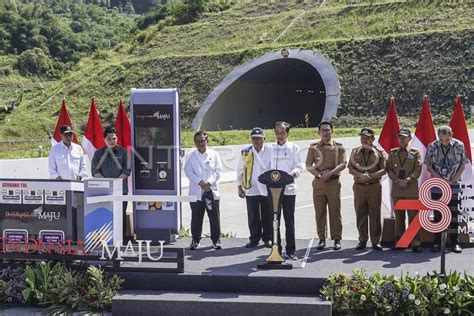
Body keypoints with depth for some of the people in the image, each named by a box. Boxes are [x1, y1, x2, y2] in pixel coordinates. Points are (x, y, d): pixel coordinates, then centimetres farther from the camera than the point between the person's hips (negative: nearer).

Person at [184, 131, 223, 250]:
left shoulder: (214, 154, 9)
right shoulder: (191, 156, 6)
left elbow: (218, 171, 1)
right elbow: (188, 171, -4)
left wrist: (209, 182, -14)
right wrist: (200, 182, -16)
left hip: (212, 191, 1)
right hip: (196, 192, -1)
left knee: (214, 217, 4)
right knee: (196, 217, 4)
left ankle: (216, 240, 14)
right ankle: (195, 240, 15)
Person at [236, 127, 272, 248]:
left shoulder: (270, 152, 1)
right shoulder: (245, 152, 5)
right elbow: (240, 171, 10)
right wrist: (239, 187, 7)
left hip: (267, 189, -1)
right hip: (251, 189, 1)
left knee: (267, 215, 5)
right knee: (253, 216, 6)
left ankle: (267, 238, 17)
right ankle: (254, 239, 17)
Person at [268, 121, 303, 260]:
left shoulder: (294, 148, 6)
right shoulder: (271, 148, 12)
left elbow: (299, 167, 1)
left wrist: (293, 173, -20)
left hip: (288, 188, -2)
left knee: (289, 220, 0)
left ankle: (290, 250, 7)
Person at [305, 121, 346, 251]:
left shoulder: (338, 147, 6)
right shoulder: (313, 147, 9)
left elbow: (343, 164, -4)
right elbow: (308, 165, 2)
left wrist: (330, 173, -18)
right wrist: (319, 175, -13)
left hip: (334, 183, -1)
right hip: (318, 183, 2)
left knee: (335, 212, 1)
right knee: (319, 212, 4)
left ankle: (337, 239, 8)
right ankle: (322, 239, 11)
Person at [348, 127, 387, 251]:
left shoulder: (379, 152, 5)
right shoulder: (355, 152, 12)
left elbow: (383, 170, -3)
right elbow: (350, 169, 4)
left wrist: (370, 176, -17)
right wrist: (361, 175, -15)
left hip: (374, 186, -2)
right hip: (359, 186, 2)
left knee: (375, 214, 0)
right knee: (360, 214, 4)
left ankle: (375, 241, 7)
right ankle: (362, 240, 13)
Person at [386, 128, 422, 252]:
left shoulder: (415, 153, 6)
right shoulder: (392, 152, 12)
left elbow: (418, 170, -2)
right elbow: (389, 169, 7)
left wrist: (407, 181, -14)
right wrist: (397, 181, -8)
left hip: (411, 189, -3)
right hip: (396, 189, 3)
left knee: (413, 216, -4)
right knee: (399, 217, 7)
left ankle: (416, 243, -1)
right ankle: (399, 242, 14)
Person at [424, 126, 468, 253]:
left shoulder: (459, 146, -5)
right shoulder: (432, 147, -4)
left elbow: (463, 165, 1)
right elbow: (428, 166, 1)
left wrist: (453, 180, -9)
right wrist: (441, 180, -9)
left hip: (454, 185, 0)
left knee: (454, 214, 2)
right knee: (437, 214, 3)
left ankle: (454, 242, 8)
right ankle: (437, 242, 9)